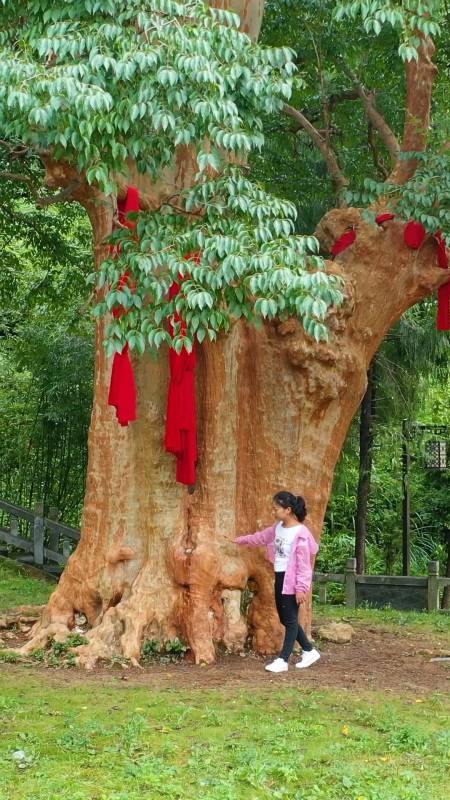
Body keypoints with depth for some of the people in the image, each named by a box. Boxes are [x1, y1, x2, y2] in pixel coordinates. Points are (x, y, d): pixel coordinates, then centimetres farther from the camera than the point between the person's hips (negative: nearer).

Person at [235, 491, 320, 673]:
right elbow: (261, 537, 26)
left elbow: (304, 564, -18)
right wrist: (240, 540, 33)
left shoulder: (300, 533, -18)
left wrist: (301, 588, -20)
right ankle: (309, 651, 26)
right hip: (280, 578, 9)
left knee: (290, 620, -1)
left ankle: (283, 660, 2)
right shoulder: (278, 528, 7)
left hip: (292, 581, -9)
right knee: (285, 619, 14)